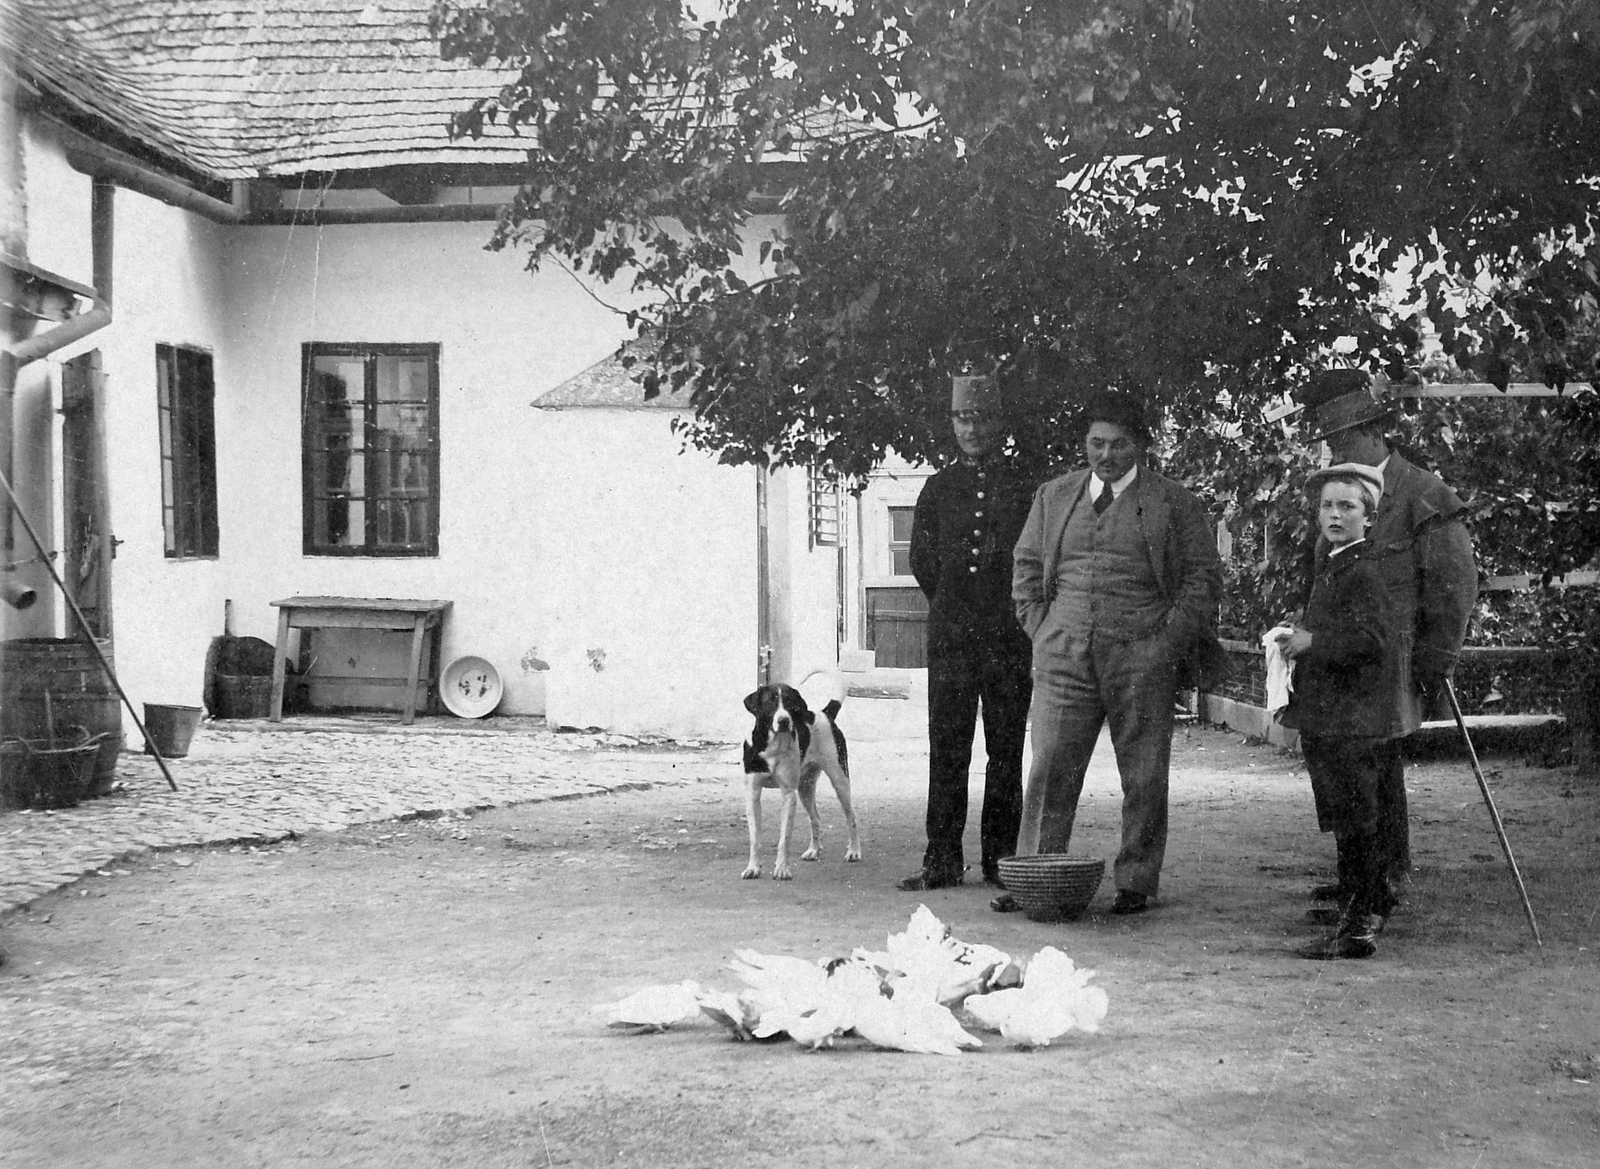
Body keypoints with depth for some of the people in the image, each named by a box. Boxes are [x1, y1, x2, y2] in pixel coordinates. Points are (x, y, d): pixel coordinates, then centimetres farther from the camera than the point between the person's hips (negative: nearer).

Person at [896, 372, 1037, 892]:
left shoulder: (1025, 488, 5)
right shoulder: (939, 488, 12)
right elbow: (922, 562, 11)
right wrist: (953, 608, 6)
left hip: (1009, 639, -2)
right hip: (950, 639, 2)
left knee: (1006, 753, 2)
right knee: (946, 751, 0)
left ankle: (1001, 859, 8)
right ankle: (941, 860, 3)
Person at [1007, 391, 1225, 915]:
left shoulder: (1175, 504, 4)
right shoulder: (1054, 497, 14)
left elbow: (1204, 576, 3)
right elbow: (1026, 568, 20)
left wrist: (1169, 642, -6)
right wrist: (1041, 630, 7)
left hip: (1142, 659, -2)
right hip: (1064, 656, 2)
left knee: (1143, 778, 1)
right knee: (1050, 769, -2)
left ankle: (1135, 884, 9)